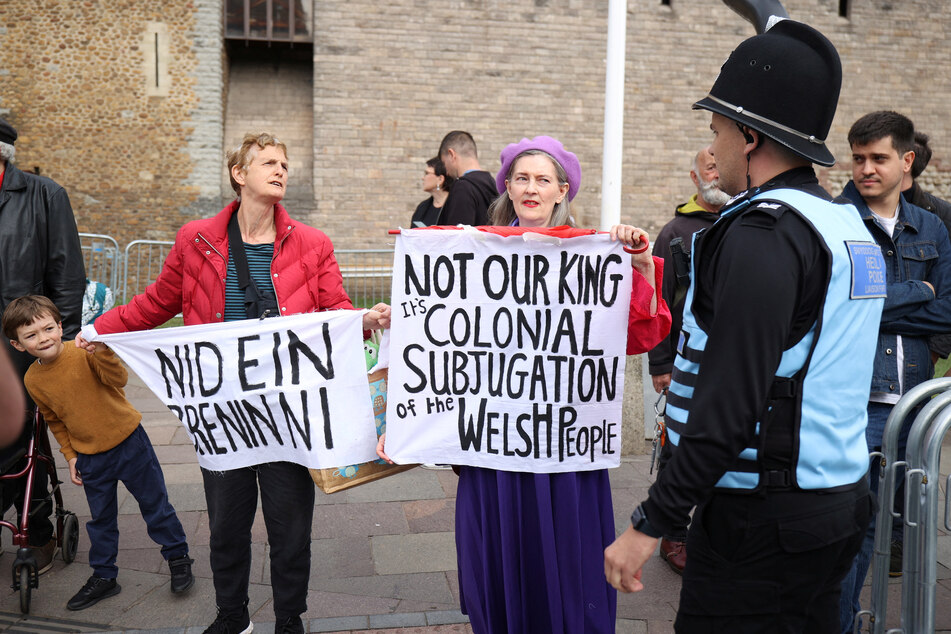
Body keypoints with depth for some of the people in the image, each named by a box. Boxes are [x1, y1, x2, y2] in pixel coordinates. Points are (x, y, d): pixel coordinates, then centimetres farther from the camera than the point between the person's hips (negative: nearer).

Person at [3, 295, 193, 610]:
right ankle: (103, 577, 35)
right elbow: (55, 421, 10)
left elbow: (118, 379, -31)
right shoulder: (33, 380, -4)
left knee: (155, 504, 8)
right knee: (100, 519, 18)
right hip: (90, 457, 4)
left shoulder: (83, 352, -17)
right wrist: (70, 455, 10)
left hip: (128, 442, -4)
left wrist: (103, 350, -45)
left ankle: (178, 557, 26)